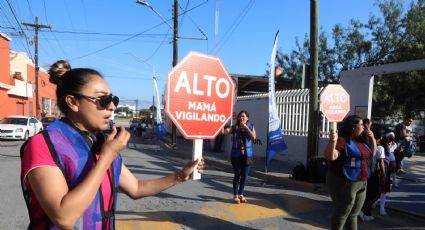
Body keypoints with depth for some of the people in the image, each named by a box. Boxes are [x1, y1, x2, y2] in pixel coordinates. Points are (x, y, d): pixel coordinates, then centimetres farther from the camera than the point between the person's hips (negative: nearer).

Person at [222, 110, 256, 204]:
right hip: (236, 155, -2)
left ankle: (241, 194, 25)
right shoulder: (234, 127, -3)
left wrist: (246, 127, -15)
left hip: (247, 155, 2)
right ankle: (235, 195, 16)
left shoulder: (251, 126, 4)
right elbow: (223, 131, -15)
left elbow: (254, 137, -12)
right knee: (237, 175, 2)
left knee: (244, 176, 8)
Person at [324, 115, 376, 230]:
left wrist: (372, 138, 9)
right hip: (344, 183, -9)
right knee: (340, 214, 5)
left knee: (353, 214, 22)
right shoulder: (342, 140, -19)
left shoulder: (360, 140, 9)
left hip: (361, 183, 9)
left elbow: (372, 153, 23)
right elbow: (330, 156, -32)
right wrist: (332, 142, -49)